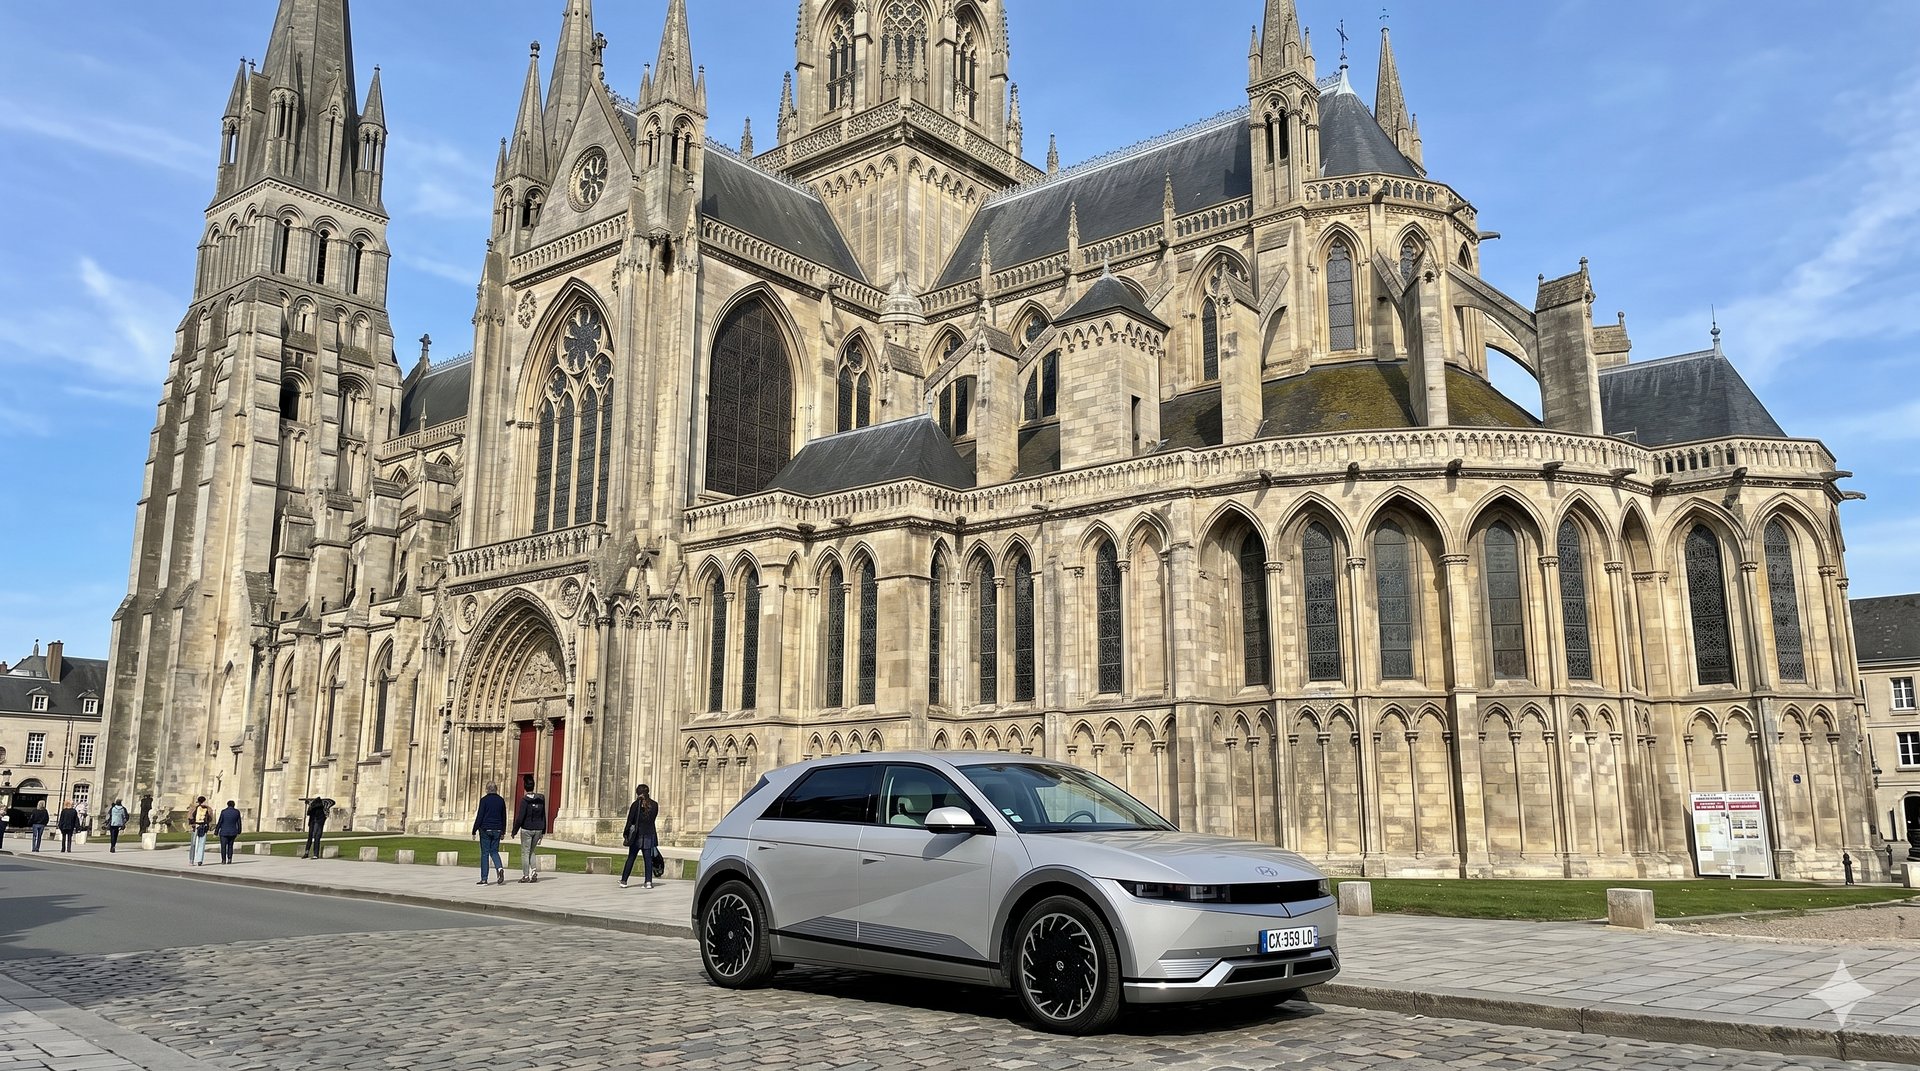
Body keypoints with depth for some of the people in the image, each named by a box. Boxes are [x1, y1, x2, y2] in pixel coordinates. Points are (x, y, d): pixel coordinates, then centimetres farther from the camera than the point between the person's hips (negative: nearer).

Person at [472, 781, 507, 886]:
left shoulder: (484, 800, -7)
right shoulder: (501, 800, 6)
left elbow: (479, 816, -10)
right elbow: (504, 817, 11)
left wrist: (474, 830, -5)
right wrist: (503, 832, 18)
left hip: (485, 830, -4)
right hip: (497, 830, 4)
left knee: (485, 853, 2)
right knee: (494, 851, 13)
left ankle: (484, 878, 3)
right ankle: (500, 868, -14)